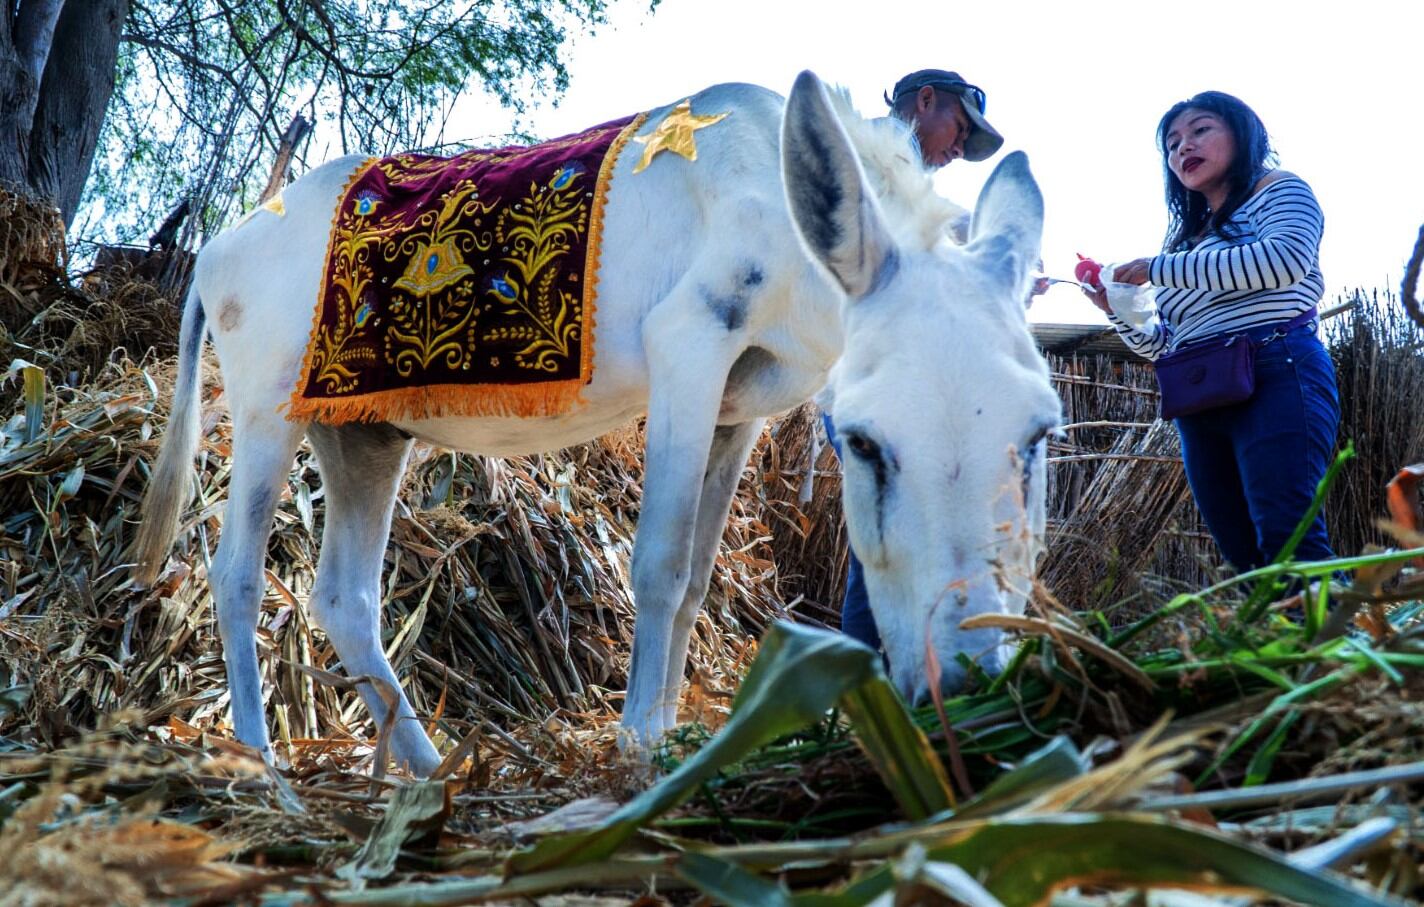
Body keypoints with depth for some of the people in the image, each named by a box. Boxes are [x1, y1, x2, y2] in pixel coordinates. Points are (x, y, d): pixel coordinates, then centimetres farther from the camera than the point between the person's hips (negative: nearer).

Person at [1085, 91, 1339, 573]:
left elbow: (1286, 259, -15)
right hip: (1200, 406, 7)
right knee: (1245, 558, 0)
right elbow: (1168, 345, 27)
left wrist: (1158, 268, -11)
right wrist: (1118, 310, 6)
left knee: (1289, 545, -23)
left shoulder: (1280, 191, 8)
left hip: (1277, 376, -7)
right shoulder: (1185, 239, 26)